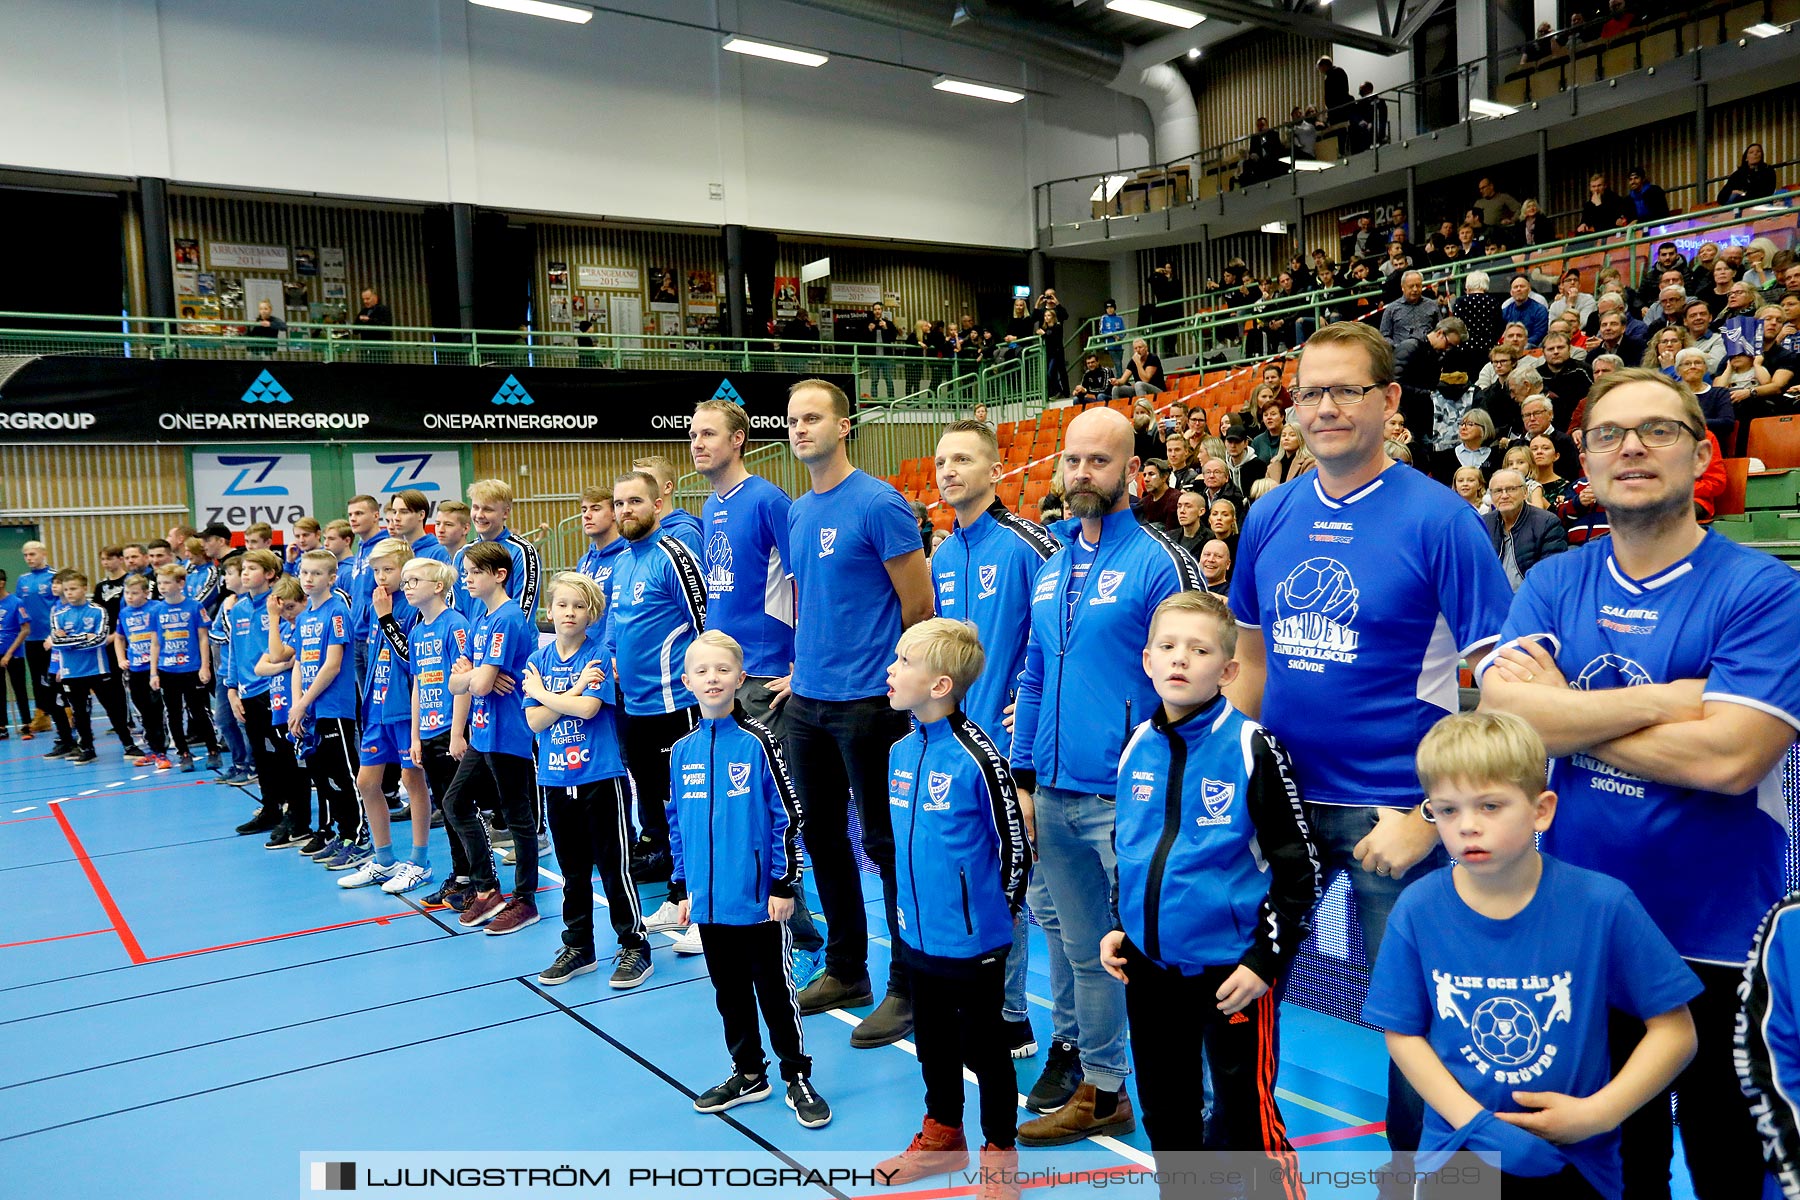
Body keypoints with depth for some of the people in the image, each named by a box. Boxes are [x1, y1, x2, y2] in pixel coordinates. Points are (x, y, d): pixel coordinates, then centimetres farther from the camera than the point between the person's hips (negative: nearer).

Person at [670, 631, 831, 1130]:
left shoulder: (758, 742, -11)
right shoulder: (682, 752, 4)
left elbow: (787, 817, -9)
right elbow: (677, 824, 13)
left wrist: (783, 884, -10)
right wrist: (683, 887, 12)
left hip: (758, 897, -5)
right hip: (708, 900, 5)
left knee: (774, 988, 6)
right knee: (729, 991, 17)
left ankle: (797, 1077, 21)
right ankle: (748, 1074, 33)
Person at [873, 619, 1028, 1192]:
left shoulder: (976, 756, -21)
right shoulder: (900, 752, 2)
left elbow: (1014, 846, -12)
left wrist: (997, 915, -3)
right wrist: (910, 906, 16)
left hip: (973, 940, -7)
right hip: (918, 932, 7)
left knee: (985, 1046, 10)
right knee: (932, 1040, 22)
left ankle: (999, 1153, 29)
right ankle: (942, 1136, 42)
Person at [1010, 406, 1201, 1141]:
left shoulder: (1157, 562, -7)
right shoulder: (1052, 564, 12)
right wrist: (1024, 776, 12)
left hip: (1121, 796, -6)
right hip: (1054, 793, 6)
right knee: (1073, 938, 16)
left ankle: (1103, 1089, 18)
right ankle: (1073, 1047, 33)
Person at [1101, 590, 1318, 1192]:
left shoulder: (1252, 748, -13)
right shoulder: (1138, 746, 3)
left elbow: (1298, 868, -11)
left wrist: (1266, 961, -14)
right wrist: (1117, 925, 10)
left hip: (1232, 972, -5)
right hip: (1148, 966, 6)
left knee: (1245, 1118, 3)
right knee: (1163, 1113, 18)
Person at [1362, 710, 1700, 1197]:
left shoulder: (1603, 905, -12)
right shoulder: (1417, 911, -9)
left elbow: (1674, 1031, -4)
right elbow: (1403, 1035, -2)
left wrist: (1596, 1114, -11)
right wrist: (1476, 1122, -12)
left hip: (1575, 1156, 0)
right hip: (1459, 1144, 0)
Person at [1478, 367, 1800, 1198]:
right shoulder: (1554, 585, 1)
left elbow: (1727, 757, -23)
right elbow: (1501, 710, -13)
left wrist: (1563, 711, -14)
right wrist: (1664, 699, -18)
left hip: (1716, 940, -3)